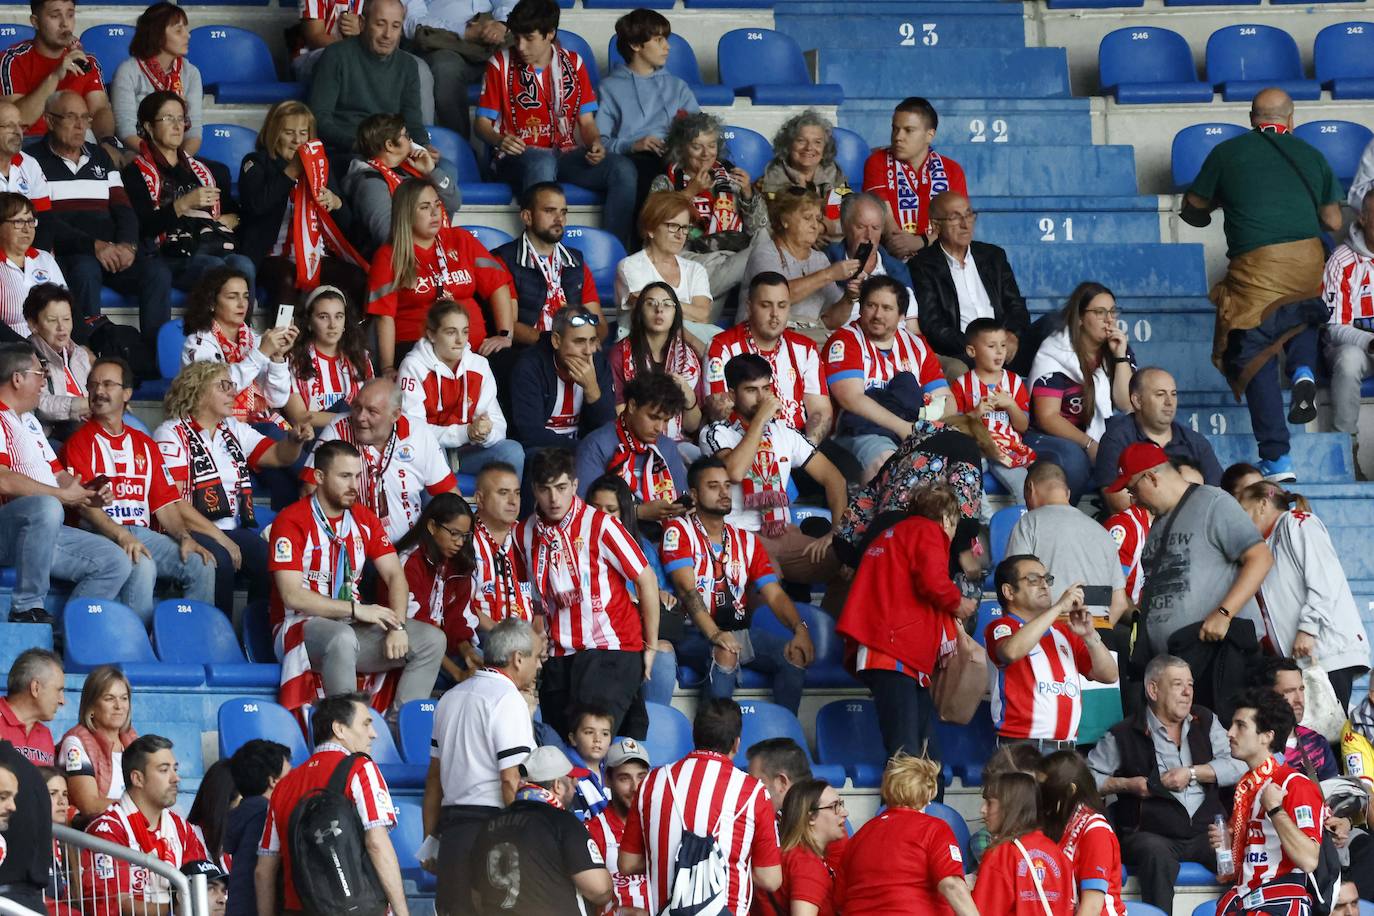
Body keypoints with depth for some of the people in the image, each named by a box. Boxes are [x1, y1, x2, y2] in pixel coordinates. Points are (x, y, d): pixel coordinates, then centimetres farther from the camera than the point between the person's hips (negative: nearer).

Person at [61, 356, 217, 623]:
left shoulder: (145, 444, 22)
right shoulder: (80, 441, 3)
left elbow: (164, 502, 17)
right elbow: (85, 503, -10)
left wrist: (184, 537, -2)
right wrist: (121, 536, -24)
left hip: (143, 533, 6)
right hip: (101, 534, -6)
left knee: (201, 566, -16)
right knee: (142, 566, -35)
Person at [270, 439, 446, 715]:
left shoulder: (364, 519, 11)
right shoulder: (292, 521, -10)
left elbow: (395, 575, 7)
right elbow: (292, 596, -17)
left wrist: (397, 626, -12)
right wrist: (357, 610, -18)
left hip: (353, 627, 7)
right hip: (302, 625, -7)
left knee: (432, 640, -9)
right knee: (342, 638, -40)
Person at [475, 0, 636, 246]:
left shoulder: (573, 64, 13)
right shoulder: (501, 64, 5)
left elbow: (586, 122, 14)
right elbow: (482, 124, 5)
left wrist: (596, 144, -9)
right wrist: (500, 140, -18)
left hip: (566, 155, 3)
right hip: (518, 158, -3)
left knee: (622, 169, -25)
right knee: (542, 162, -42)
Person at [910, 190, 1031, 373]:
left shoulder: (993, 256, 20)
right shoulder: (923, 267, 4)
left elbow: (1016, 307, 17)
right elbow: (932, 326, -5)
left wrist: (1012, 336, -6)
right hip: (959, 356, -4)